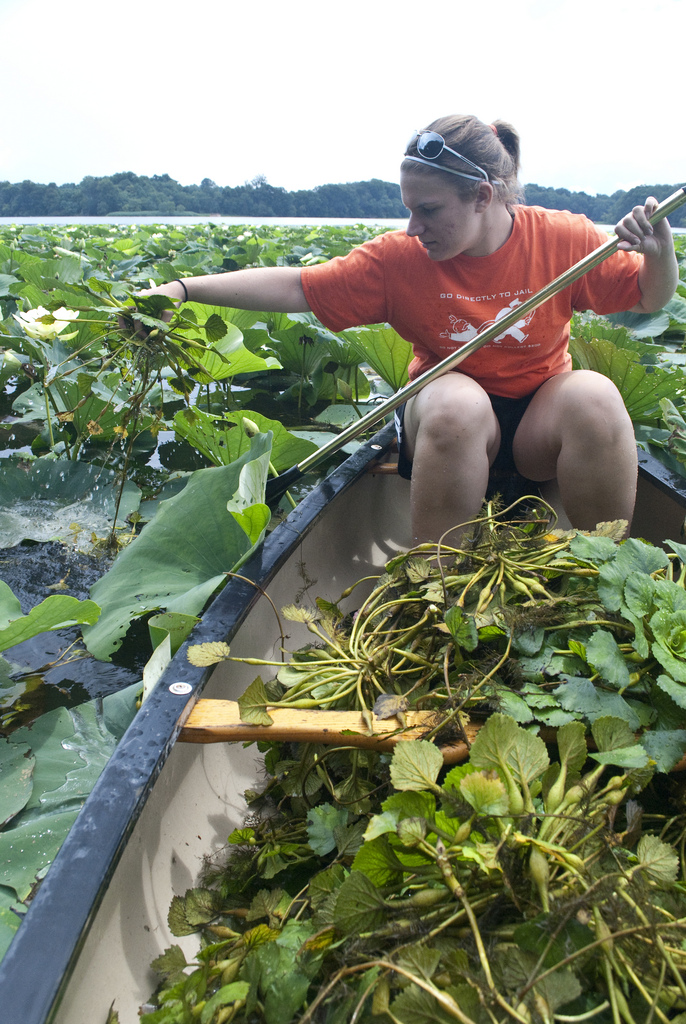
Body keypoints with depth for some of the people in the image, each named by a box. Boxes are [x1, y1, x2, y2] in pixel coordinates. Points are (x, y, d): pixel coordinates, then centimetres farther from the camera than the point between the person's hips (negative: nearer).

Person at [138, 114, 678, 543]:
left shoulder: (563, 239, -8)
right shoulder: (400, 258, -9)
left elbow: (650, 297, 3)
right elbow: (295, 286, -12)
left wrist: (660, 254, -19)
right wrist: (184, 288, -16)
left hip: (541, 415, 1)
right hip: (451, 416, -1)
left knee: (595, 394, -32)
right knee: (455, 400, -36)